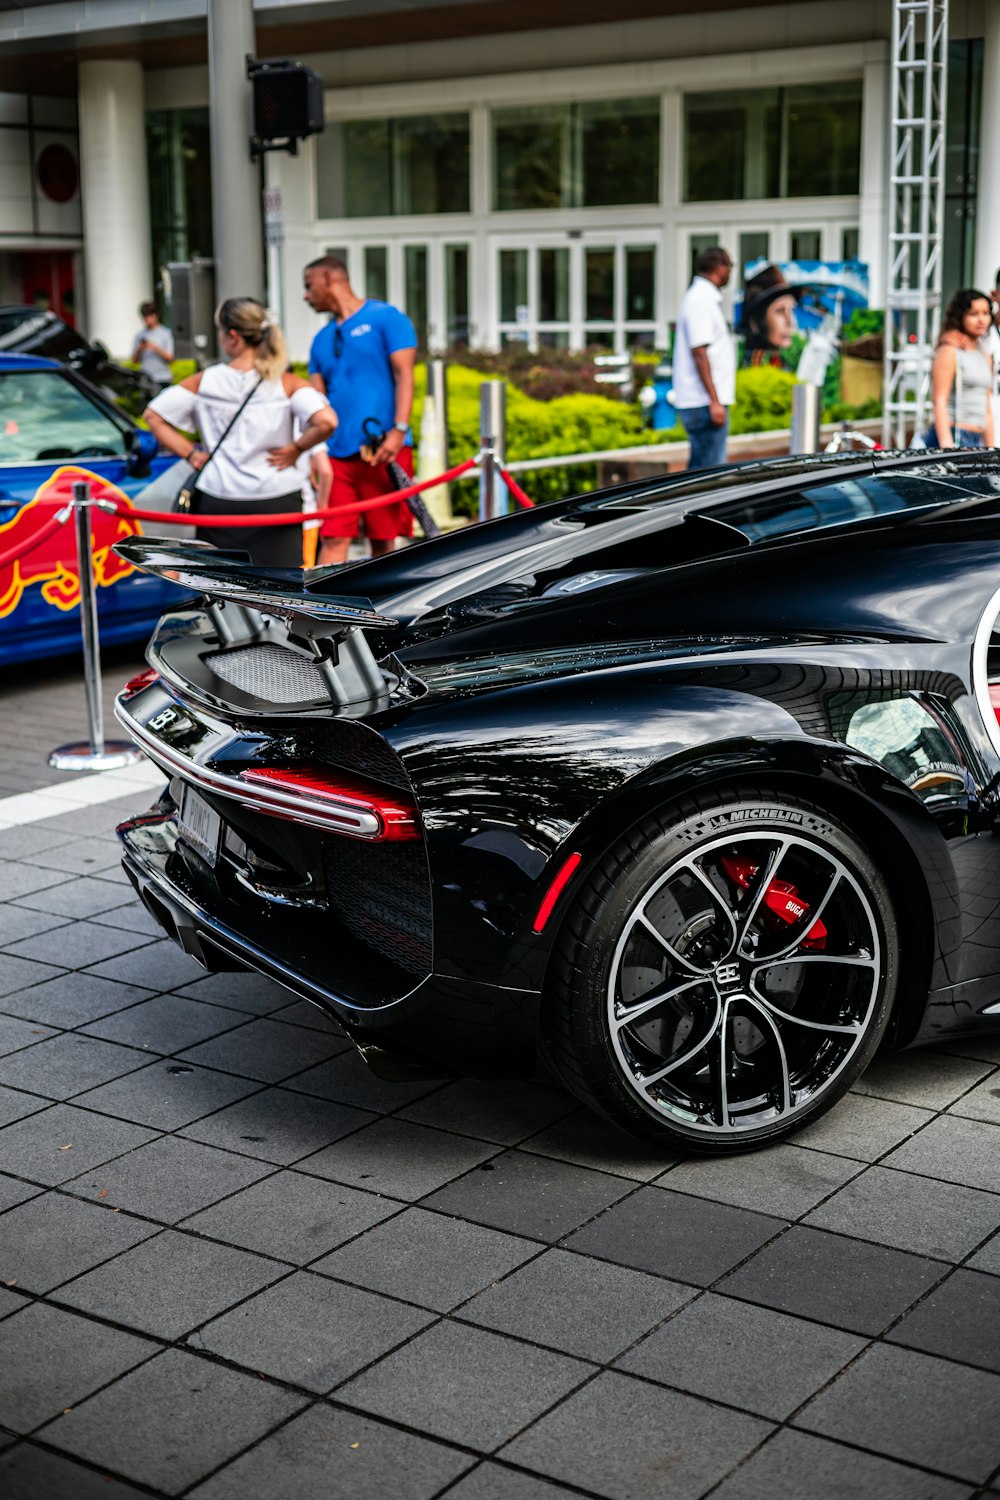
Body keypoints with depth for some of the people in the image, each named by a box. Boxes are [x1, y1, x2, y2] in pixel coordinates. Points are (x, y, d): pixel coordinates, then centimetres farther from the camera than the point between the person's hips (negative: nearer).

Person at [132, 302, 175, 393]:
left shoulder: (165, 333, 2)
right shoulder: (139, 335, 10)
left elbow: (169, 358, -3)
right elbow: (134, 361, 11)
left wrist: (155, 348, -15)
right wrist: (140, 350, -8)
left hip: (162, 379, -2)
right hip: (145, 378, 2)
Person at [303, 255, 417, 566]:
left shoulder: (386, 317, 2)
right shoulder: (322, 339, 19)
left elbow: (404, 376, -6)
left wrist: (399, 430, -17)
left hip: (383, 450, -5)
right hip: (336, 452, 5)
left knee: (382, 540, 1)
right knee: (333, 539, -4)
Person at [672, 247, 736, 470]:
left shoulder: (701, 296, 19)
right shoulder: (702, 300, -13)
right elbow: (699, 353, -20)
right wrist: (714, 401, -22)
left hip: (699, 403, 11)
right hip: (705, 402, -11)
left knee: (699, 469, 14)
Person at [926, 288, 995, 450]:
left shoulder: (985, 358, 21)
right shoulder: (949, 351, -3)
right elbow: (939, 401, -10)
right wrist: (946, 446, -20)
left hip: (977, 441, 7)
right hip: (953, 438, -7)